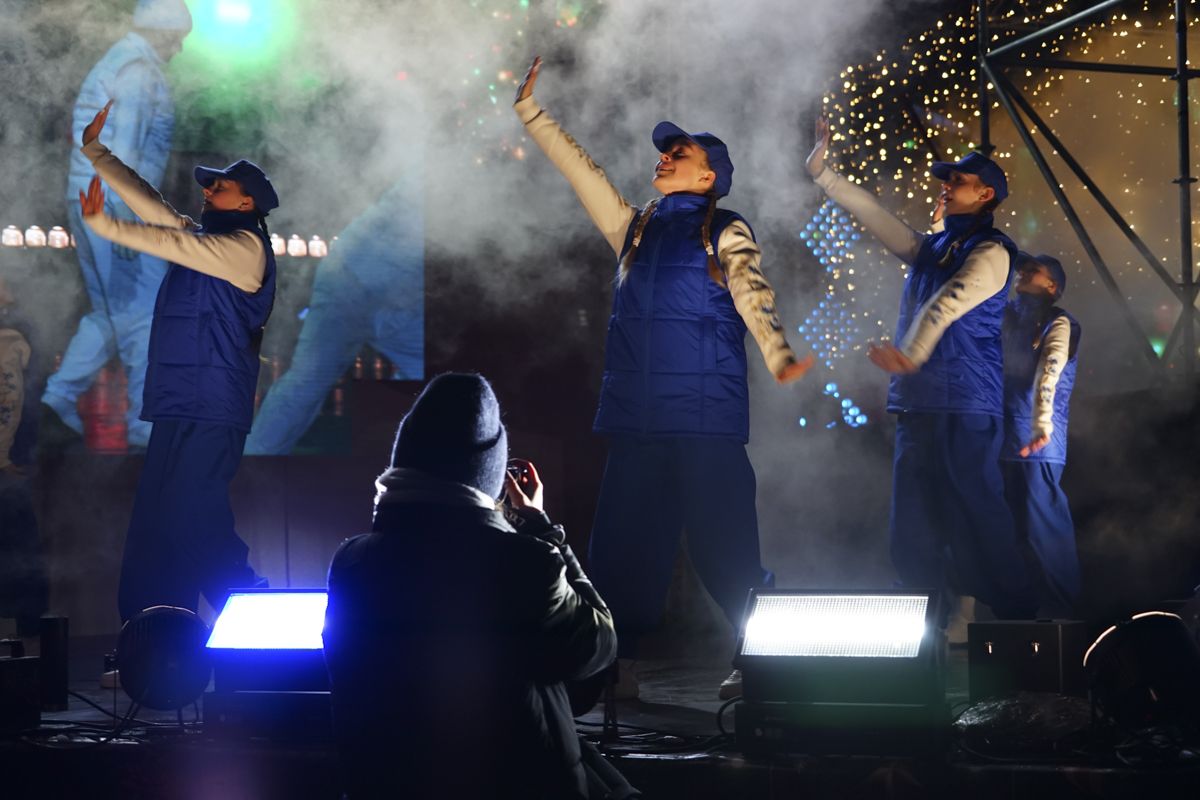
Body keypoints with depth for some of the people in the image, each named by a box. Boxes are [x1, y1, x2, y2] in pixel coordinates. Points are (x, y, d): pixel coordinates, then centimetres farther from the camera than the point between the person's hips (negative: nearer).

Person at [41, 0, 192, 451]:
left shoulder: (113, 64, 19)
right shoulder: (139, 71, -11)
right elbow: (124, 143, -20)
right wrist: (125, 213, -24)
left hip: (90, 205, 10)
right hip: (113, 206, -10)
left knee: (111, 315, 16)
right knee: (147, 315, -6)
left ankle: (58, 403, 11)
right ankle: (149, 428, -4)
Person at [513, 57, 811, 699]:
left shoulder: (726, 232, 4)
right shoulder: (634, 227, 21)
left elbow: (753, 297, -11)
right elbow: (579, 169, 22)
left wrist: (778, 356, -29)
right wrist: (530, 111, 17)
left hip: (705, 419, -5)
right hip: (635, 416, 5)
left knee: (725, 547, -6)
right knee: (620, 547, 5)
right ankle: (614, 665, 12)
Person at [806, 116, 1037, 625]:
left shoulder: (991, 252, -5)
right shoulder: (929, 249, 20)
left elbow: (947, 305, -21)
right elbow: (870, 213, 23)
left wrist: (909, 353, -35)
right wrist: (821, 171, 19)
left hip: (966, 409, -8)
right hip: (916, 404, 8)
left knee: (980, 519, -11)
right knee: (913, 527, 7)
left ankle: (1018, 625, -5)